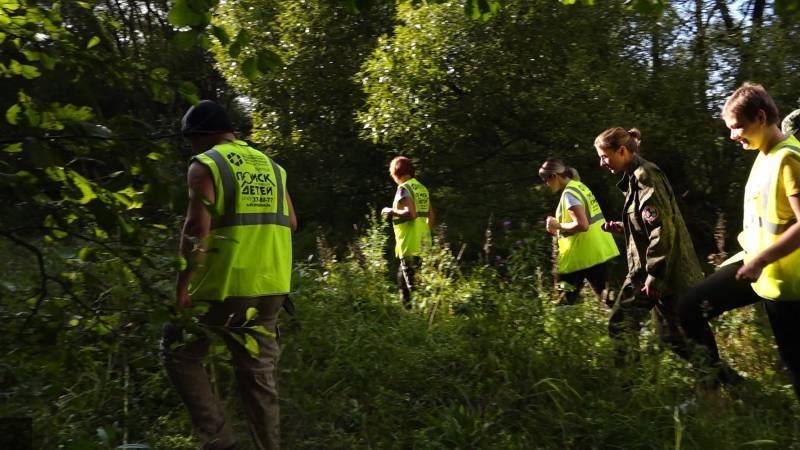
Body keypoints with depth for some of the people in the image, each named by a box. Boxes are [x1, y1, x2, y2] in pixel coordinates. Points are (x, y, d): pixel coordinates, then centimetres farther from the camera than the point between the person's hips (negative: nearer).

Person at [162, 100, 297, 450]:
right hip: (272, 287, 6)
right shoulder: (270, 165, 15)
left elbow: (197, 228, -14)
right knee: (259, 374, 15)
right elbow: (290, 223, 14)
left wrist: (182, 285, -11)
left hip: (225, 286, -6)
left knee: (179, 352, 14)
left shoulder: (205, 165, -4)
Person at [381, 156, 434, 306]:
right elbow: (431, 215, 16)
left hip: (410, 243, -9)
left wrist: (391, 212, -11)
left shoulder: (404, 189, -11)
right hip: (423, 242, 9)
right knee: (403, 278, 19)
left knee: (413, 283, -5)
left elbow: (411, 213, -24)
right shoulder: (422, 188, 13)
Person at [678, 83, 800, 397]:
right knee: (691, 308, 6)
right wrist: (753, 258, 18)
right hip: (753, 263, 9)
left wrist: (761, 260, -25)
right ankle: (719, 385, 20)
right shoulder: (764, 156, 9)